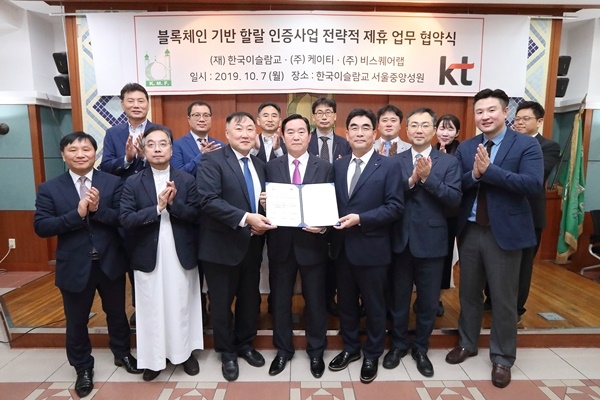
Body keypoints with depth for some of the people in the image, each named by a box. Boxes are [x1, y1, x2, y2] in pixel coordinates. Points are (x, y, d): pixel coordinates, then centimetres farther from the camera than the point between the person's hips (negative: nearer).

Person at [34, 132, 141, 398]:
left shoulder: (113, 183, -5)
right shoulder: (49, 189, -3)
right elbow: (40, 227, -11)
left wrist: (98, 209, -26)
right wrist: (77, 213, -23)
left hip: (110, 263, 0)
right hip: (74, 266, 0)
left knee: (117, 313, 19)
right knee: (76, 322, 17)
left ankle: (122, 354, 44)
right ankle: (83, 368, 39)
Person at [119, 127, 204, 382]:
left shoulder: (187, 180, 0)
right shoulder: (133, 183, 0)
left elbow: (196, 214, -7)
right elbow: (126, 220, -10)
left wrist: (174, 202, -22)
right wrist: (157, 207, -20)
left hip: (181, 255, 0)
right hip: (148, 256, 0)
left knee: (181, 306, 12)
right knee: (152, 309, 10)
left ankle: (185, 352, 30)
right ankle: (154, 358, 27)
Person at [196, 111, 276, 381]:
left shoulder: (260, 165, 10)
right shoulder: (212, 161, -11)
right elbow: (208, 200, -23)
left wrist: (264, 216, -6)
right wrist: (245, 218, -28)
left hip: (252, 245, 6)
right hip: (222, 246, -6)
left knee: (250, 299, 18)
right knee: (222, 302, 11)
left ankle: (245, 344, 41)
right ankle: (227, 352, 33)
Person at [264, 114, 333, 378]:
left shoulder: (325, 167, -1)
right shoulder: (271, 167, 3)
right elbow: (267, 203, 1)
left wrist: (323, 226, -19)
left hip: (312, 242, -1)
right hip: (281, 243, 1)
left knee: (315, 300, 13)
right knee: (280, 300, 14)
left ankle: (316, 351, 35)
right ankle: (283, 350, 36)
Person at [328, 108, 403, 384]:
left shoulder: (388, 167, -6)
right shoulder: (338, 166, 9)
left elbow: (395, 206, -13)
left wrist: (360, 219, -20)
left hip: (372, 248, -4)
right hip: (342, 246, 5)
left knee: (373, 305, 11)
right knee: (346, 302, 18)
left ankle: (372, 355, 32)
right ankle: (350, 348, 38)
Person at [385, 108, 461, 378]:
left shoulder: (449, 162, 0)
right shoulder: (395, 162, 2)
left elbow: (455, 199, -12)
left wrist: (427, 177, -20)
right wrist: (411, 179, -22)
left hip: (431, 241, -1)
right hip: (401, 240, 1)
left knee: (428, 301, 12)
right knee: (399, 297, 15)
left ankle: (421, 347, 34)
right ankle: (399, 343, 35)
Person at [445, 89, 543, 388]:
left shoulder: (526, 145, -6)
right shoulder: (465, 148, 5)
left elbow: (533, 184, -20)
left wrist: (489, 170, -25)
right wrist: (474, 174, -22)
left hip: (504, 232, -3)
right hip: (469, 231, 4)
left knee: (503, 299, 9)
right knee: (469, 293, 17)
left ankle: (502, 358, 28)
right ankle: (467, 343, 37)